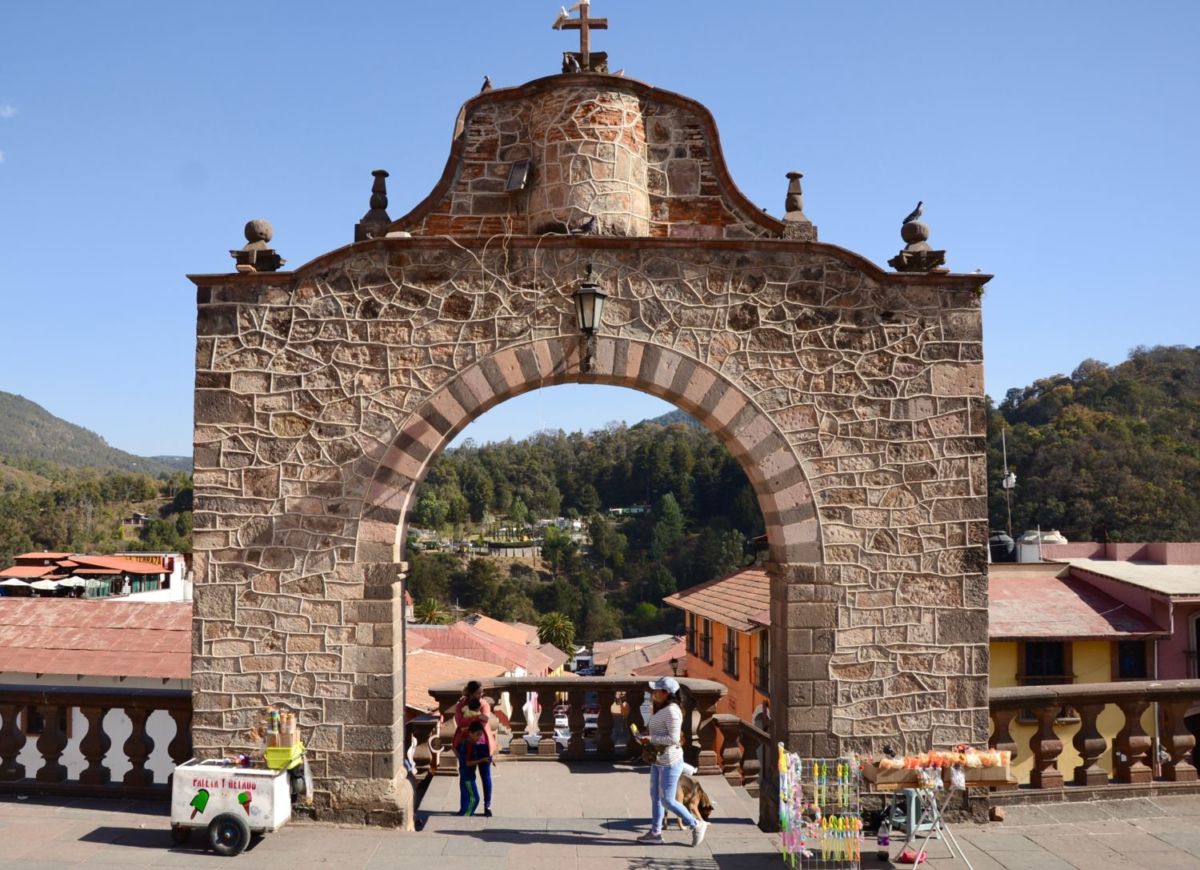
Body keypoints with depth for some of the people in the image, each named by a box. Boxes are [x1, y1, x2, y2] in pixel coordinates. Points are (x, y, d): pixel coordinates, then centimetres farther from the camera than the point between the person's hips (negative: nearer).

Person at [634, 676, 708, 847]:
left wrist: (651, 739, -21)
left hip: (670, 762, -10)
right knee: (655, 796, 14)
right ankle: (655, 832, 23)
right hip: (659, 760, 10)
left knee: (667, 801, -3)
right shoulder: (663, 709, 9)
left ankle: (696, 825, 11)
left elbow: (674, 738, -25)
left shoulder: (671, 711, -22)